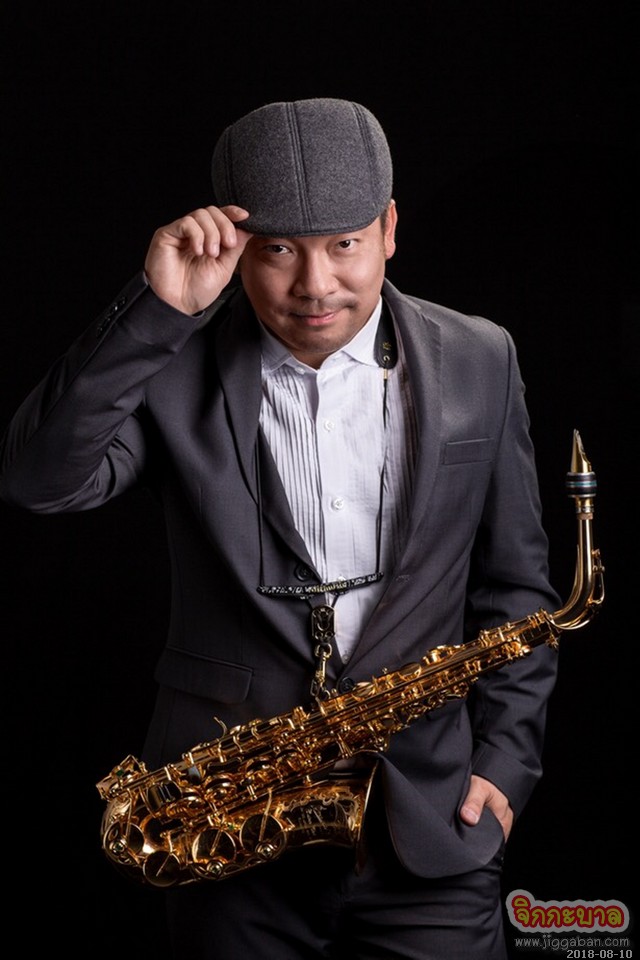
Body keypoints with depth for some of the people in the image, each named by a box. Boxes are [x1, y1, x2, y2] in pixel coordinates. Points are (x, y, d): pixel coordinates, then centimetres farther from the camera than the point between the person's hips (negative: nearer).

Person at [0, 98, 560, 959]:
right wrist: (157, 310, -23)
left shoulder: (479, 363, 3)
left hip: (430, 830, 1)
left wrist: (505, 760, 1)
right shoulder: (178, 367, -2)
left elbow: (514, 583, 9)